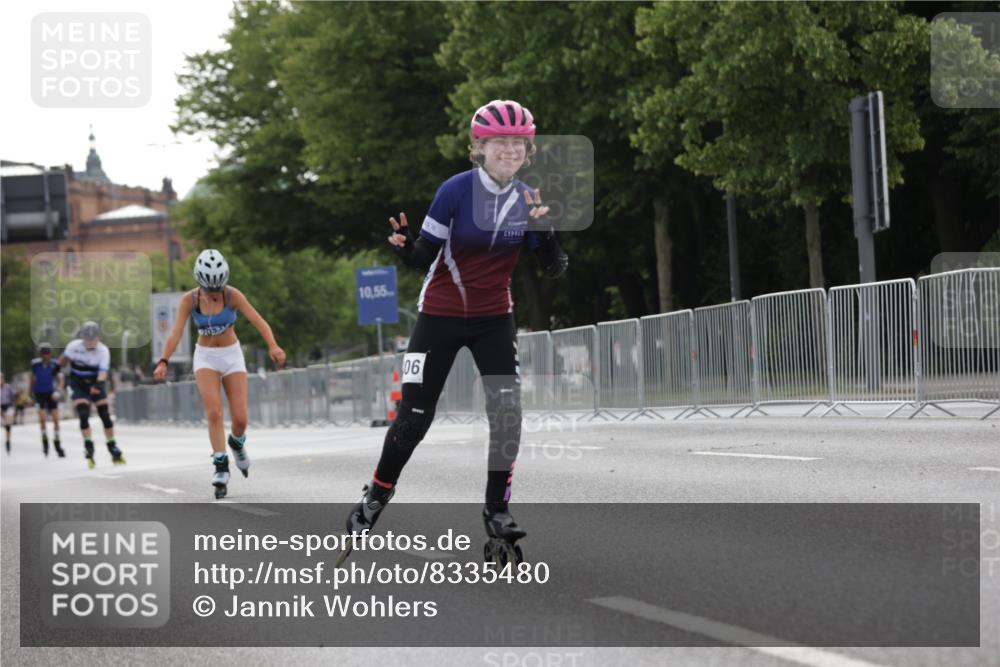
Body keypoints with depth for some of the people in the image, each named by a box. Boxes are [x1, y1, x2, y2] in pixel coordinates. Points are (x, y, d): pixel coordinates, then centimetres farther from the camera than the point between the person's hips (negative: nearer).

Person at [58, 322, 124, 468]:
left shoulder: (103, 351, -21)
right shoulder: (74, 346, -16)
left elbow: (103, 371, -34)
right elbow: (64, 357, 7)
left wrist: (99, 384, -52)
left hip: (96, 385, 0)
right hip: (78, 386, 0)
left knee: (105, 416, -2)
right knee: (83, 415, -17)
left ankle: (113, 449, 13)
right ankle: (89, 450, -9)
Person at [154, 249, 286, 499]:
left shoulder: (232, 295, -15)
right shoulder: (190, 300, -13)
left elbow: (258, 321, -24)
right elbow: (176, 332, -20)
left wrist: (273, 346, -42)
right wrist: (163, 361, -34)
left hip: (232, 355, 0)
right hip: (206, 357, 0)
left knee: (240, 419, -4)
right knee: (214, 413, -18)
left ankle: (237, 443, 30)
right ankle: (221, 468, -14)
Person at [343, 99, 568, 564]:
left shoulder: (527, 199, -5)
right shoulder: (457, 190, -16)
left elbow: (554, 270, -4)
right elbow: (424, 258, -12)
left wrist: (544, 230, -22)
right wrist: (404, 247, -34)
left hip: (494, 320, 3)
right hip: (440, 316, -3)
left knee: (507, 414, -13)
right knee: (413, 419, -2)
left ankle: (497, 512, 0)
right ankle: (373, 500, 20)